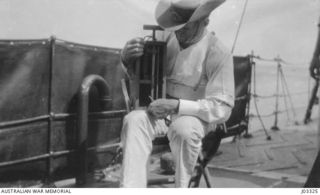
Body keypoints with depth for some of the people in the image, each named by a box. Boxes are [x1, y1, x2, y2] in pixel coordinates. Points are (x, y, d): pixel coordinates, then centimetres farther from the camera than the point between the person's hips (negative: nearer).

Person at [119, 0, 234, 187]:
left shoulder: (218, 53, -13)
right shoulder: (168, 38, 0)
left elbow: (222, 107, -15)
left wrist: (177, 105, -27)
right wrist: (127, 58, -14)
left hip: (194, 116, -3)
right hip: (159, 110, 4)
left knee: (183, 129, -37)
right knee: (135, 120, -28)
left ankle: (181, 188, -14)